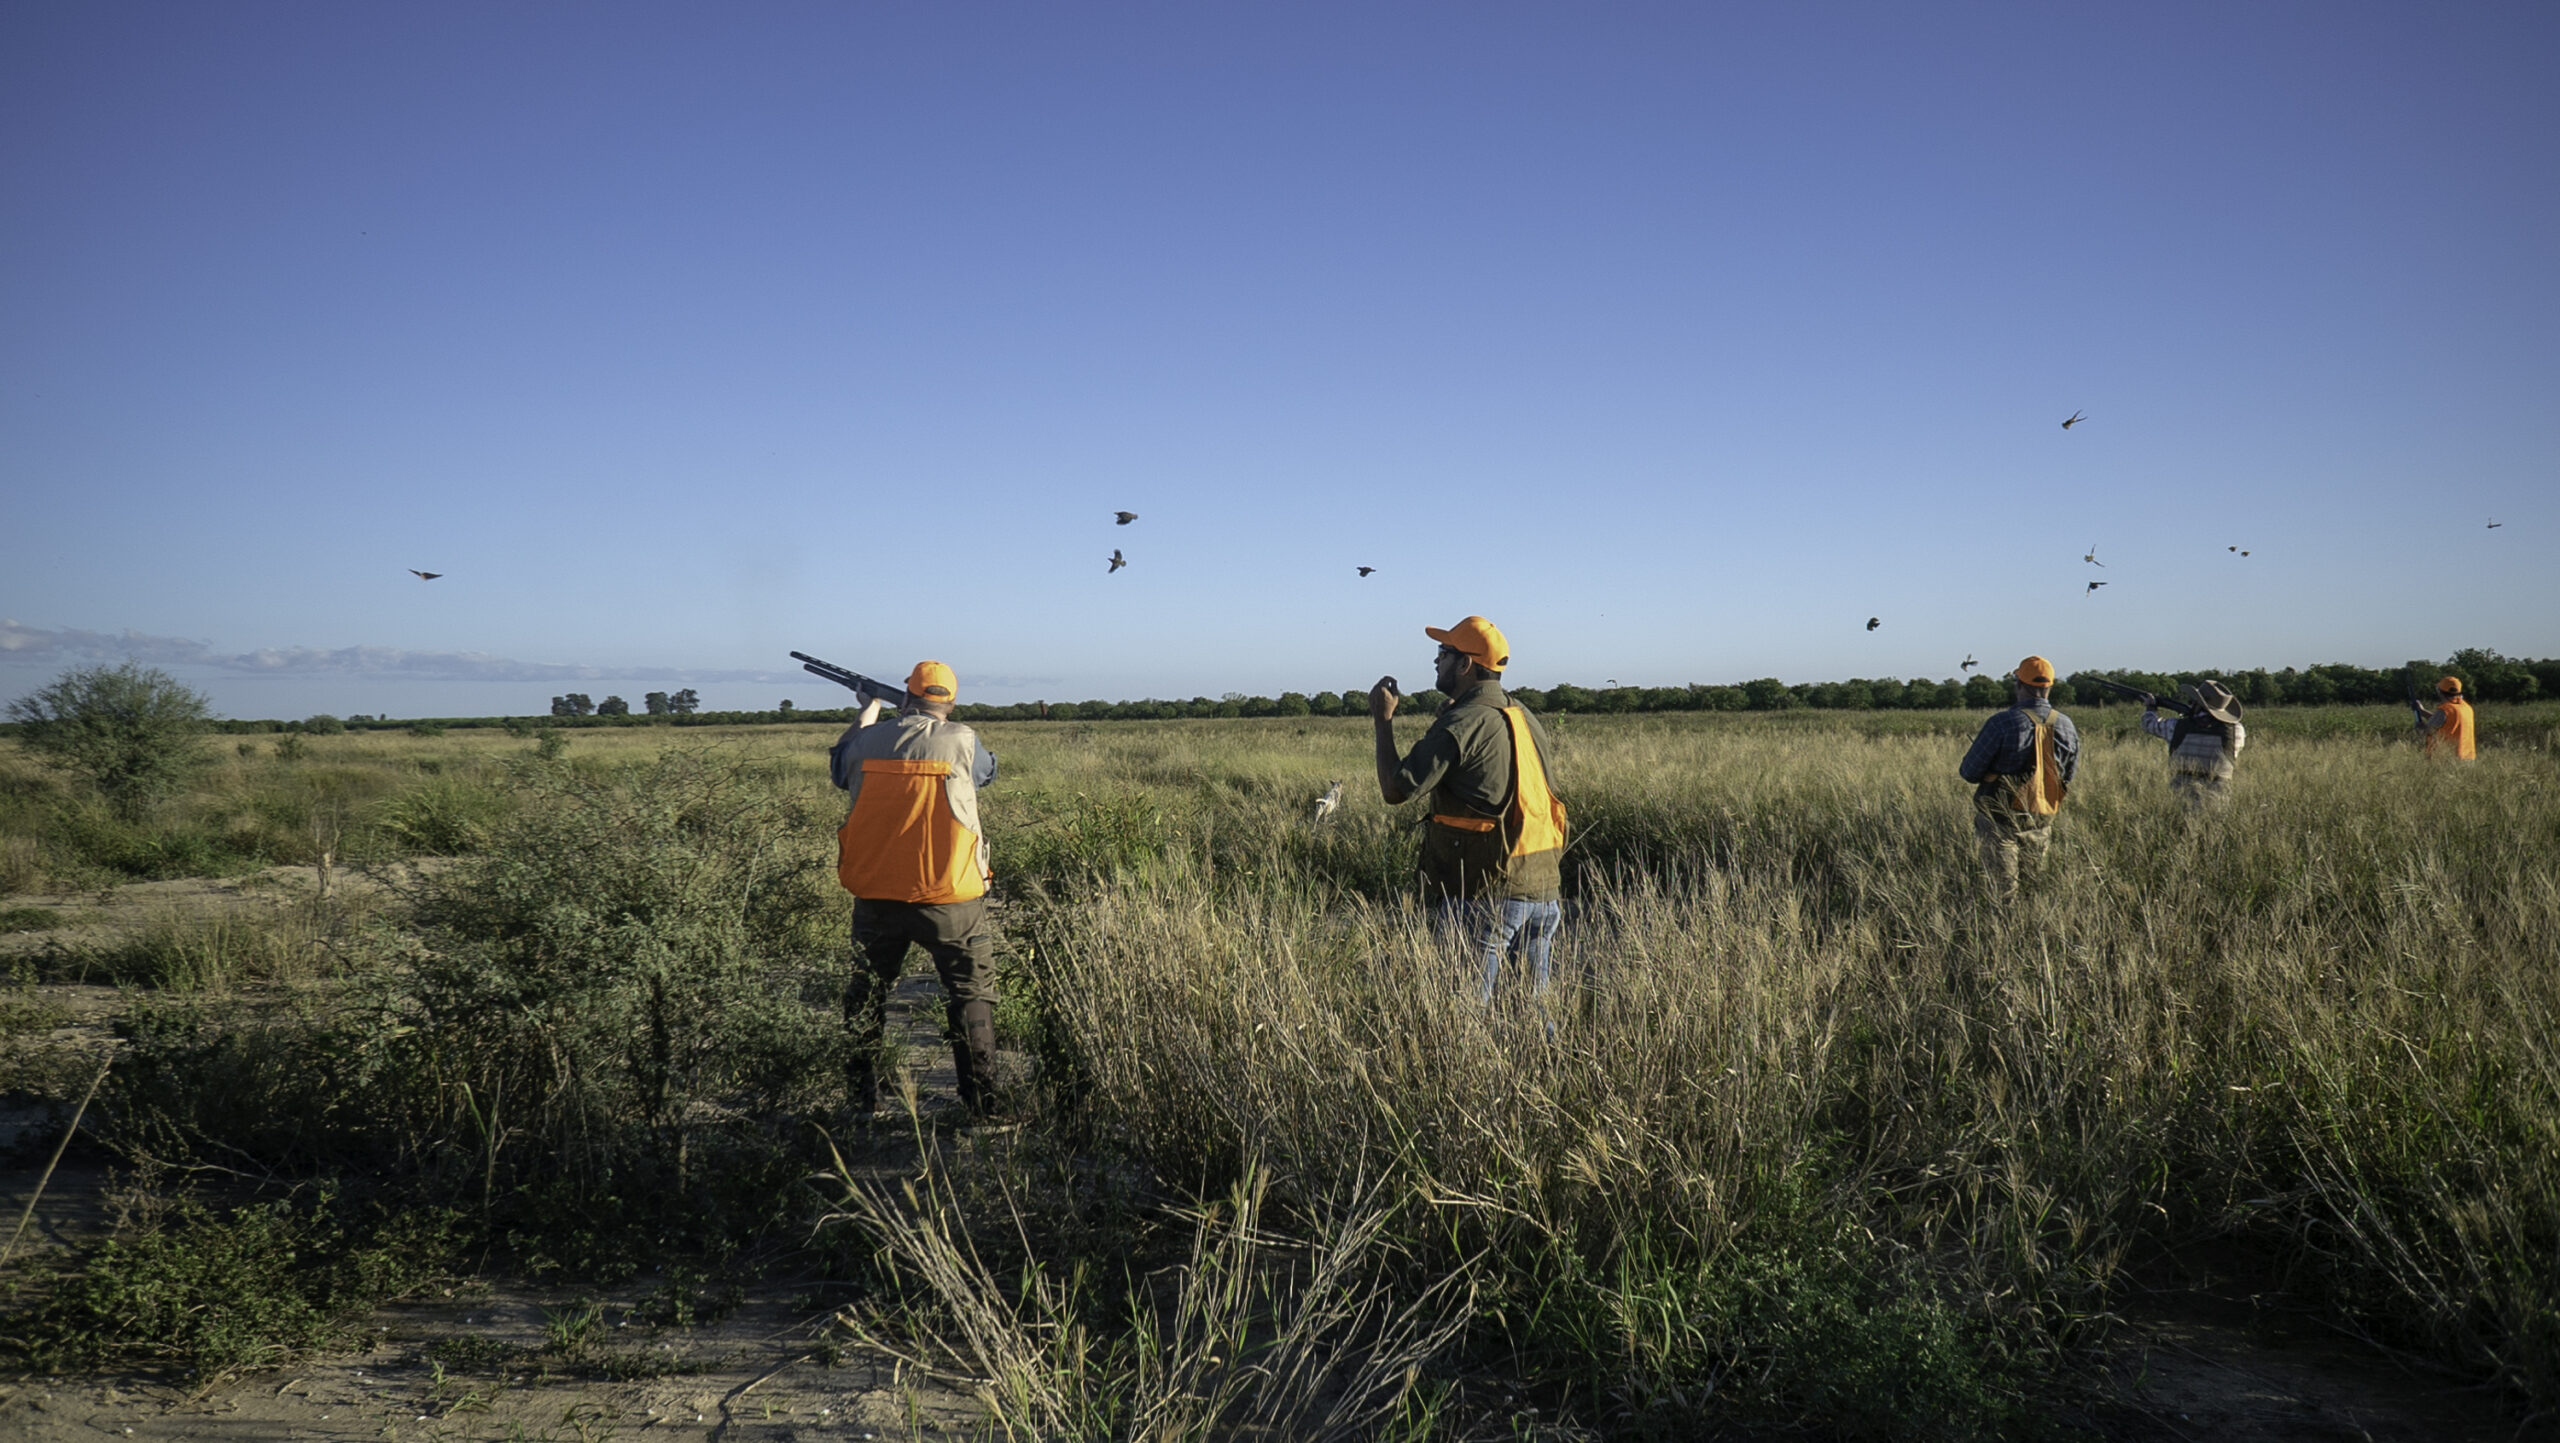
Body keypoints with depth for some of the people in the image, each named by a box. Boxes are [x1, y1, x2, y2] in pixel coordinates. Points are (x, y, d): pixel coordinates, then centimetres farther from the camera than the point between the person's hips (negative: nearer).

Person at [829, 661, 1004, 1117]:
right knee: (971, 994, 8)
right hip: (947, 898, -3)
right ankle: (982, 1105, 6)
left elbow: (838, 766, 23)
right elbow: (986, 771, 15)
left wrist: (868, 711, 35)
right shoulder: (961, 741, -8)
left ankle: (859, 1102, 24)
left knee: (866, 994, 18)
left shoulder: (868, 740, 1)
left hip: (875, 897, 3)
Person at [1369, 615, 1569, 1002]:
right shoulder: (1526, 720, 12)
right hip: (1543, 892, 8)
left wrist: (1384, 720, 2)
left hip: (1485, 896, -8)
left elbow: (1395, 790, -12)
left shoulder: (1460, 724, -12)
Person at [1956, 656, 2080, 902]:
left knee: (2004, 890, 1)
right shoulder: (2066, 725, 0)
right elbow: (2068, 775, 13)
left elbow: (1969, 772, -12)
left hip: (2002, 819, -5)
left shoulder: (2002, 722, -17)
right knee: (2033, 881, 19)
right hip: (2042, 821, 5)